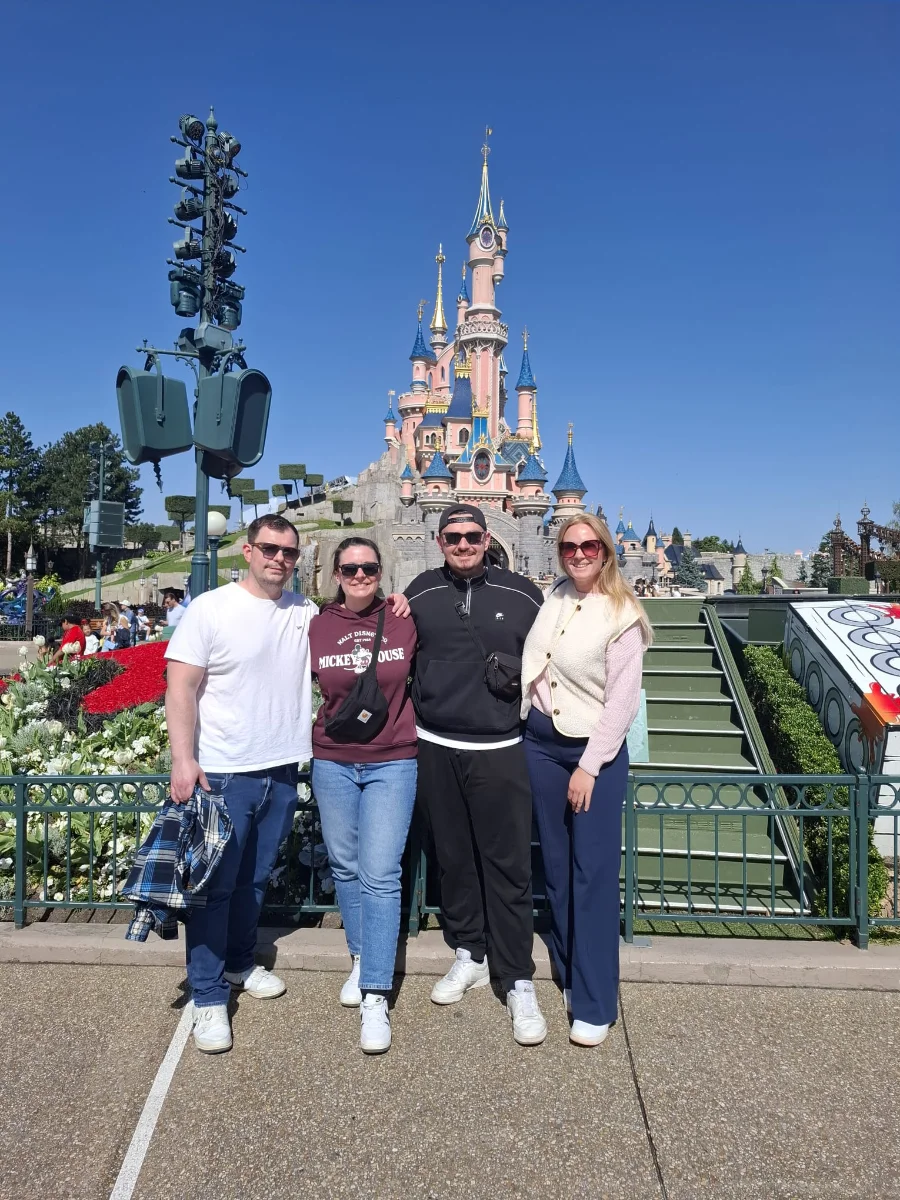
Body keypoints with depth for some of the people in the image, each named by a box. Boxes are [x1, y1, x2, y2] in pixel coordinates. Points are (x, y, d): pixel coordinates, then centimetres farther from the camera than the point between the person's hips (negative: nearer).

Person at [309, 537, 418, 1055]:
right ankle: (361, 958, 35)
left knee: (380, 873, -7)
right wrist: (326, 724, 8)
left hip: (392, 764, -2)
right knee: (345, 866, 13)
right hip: (332, 763, 3)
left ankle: (376, 997, 1)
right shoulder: (317, 627, -2)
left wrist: (406, 721, 7)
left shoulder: (405, 622, -5)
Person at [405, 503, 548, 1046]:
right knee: (454, 858, 14)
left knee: (508, 865, 0)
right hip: (435, 747, 3)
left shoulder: (521, 593, 1)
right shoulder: (420, 592, 6)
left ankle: (518, 981, 13)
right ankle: (470, 954, 32)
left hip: (500, 750, -2)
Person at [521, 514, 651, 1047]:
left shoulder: (623, 617, -11)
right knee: (557, 866, 14)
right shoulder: (553, 597, 3)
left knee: (594, 874, -3)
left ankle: (595, 1004, 8)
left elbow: (622, 702, -12)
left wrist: (589, 767, -13)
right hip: (541, 743, 5)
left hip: (596, 752, -5)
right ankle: (571, 974, 31)